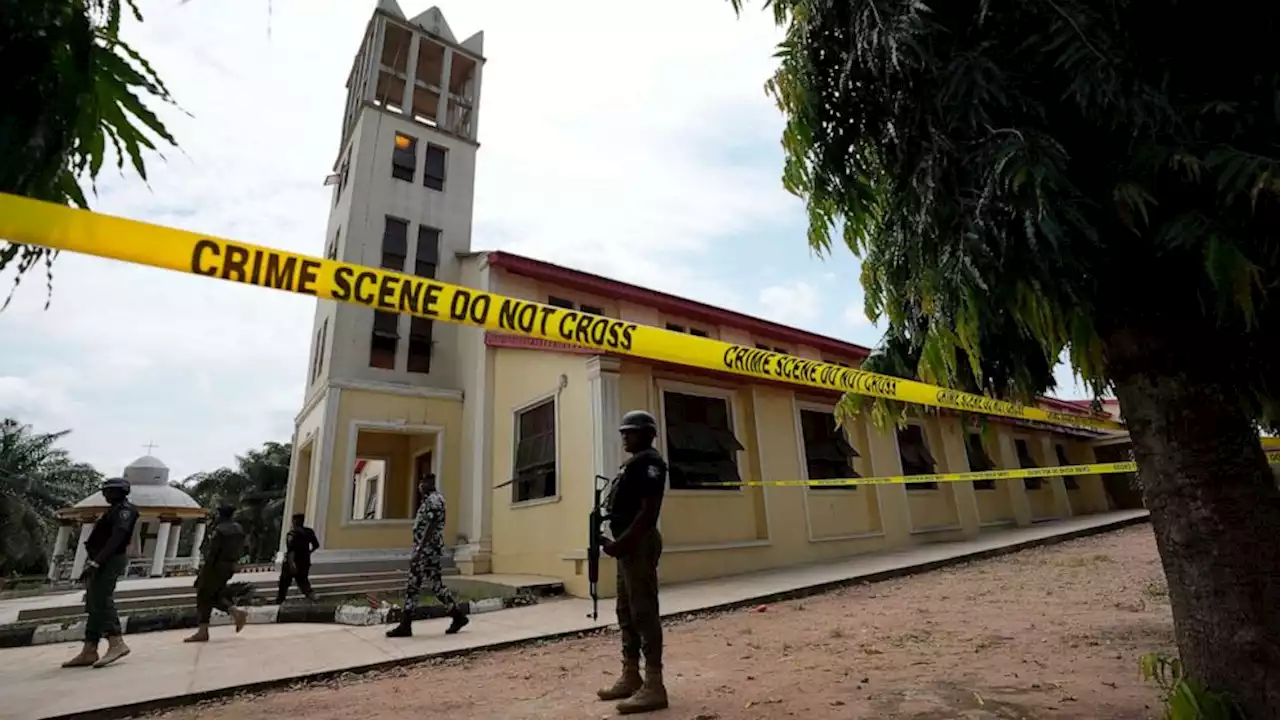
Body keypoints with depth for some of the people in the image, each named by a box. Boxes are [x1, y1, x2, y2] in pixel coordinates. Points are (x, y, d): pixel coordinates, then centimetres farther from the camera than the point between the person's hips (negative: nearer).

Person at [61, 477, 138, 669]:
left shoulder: (125, 509, -7)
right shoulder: (114, 510, 23)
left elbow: (117, 537, -20)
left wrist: (96, 561, -24)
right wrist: (91, 563, 18)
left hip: (109, 561, -10)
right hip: (101, 562, 10)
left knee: (102, 602, -17)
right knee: (94, 605, 7)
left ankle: (116, 644, -21)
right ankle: (88, 652, 8)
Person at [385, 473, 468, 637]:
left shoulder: (434, 500, -15)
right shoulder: (428, 500, 17)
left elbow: (431, 528, -22)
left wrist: (419, 551, -25)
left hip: (428, 550, -10)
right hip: (423, 551, 10)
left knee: (435, 585, -6)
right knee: (412, 586, 9)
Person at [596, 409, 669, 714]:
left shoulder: (649, 462, -12)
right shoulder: (633, 464, 18)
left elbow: (649, 510, -21)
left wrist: (622, 541, -21)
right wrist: (613, 540, 12)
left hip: (640, 543, -11)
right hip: (630, 544, 11)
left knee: (644, 612, -6)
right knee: (626, 612, 15)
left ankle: (654, 686, 0)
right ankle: (631, 677, 26)